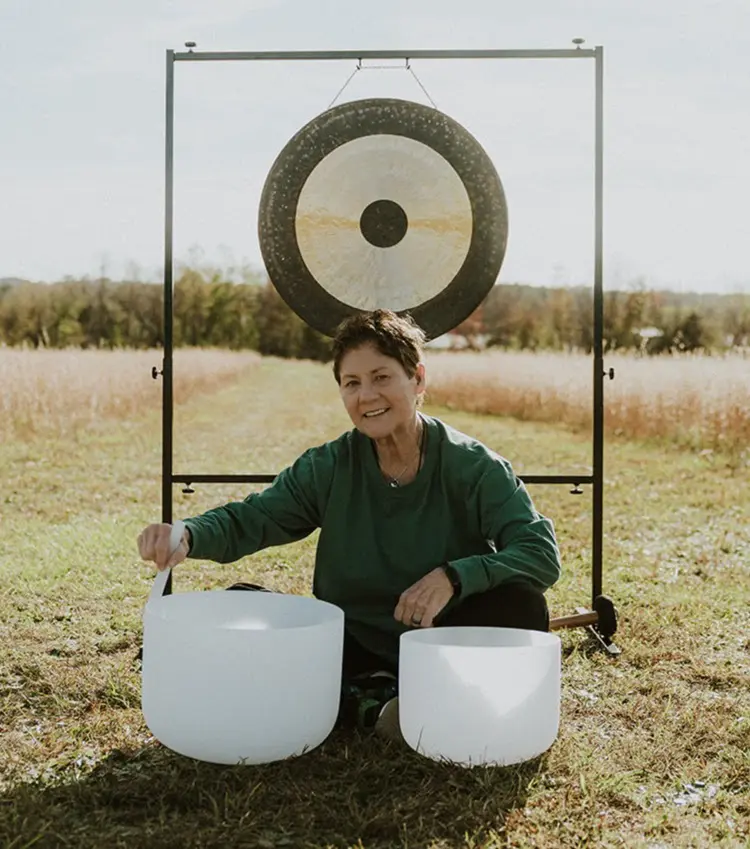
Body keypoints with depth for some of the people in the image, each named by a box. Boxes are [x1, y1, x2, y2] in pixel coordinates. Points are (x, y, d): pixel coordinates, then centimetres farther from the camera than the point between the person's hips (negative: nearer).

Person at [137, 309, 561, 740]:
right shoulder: (329, 467, -2)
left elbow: (543, 553, -18)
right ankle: (367, 704, -22)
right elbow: (247, 520, -8)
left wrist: (454, 577, -34)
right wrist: (188, 535, -31)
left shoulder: (473, 466, -10)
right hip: (353, 649, 3)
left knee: (522, 606, -30)